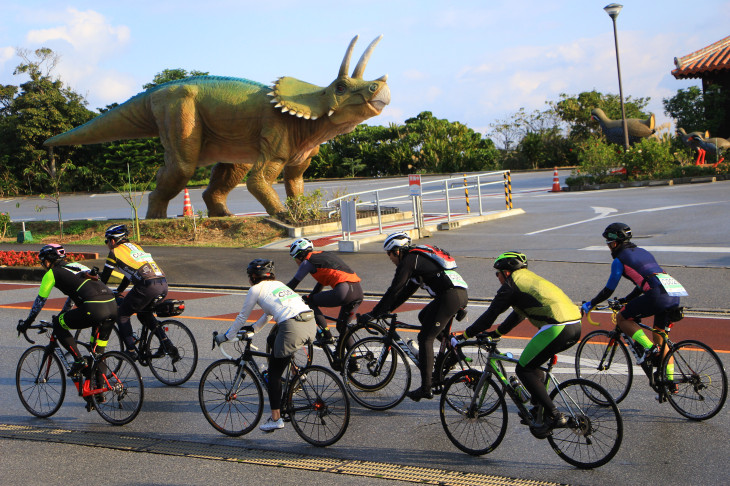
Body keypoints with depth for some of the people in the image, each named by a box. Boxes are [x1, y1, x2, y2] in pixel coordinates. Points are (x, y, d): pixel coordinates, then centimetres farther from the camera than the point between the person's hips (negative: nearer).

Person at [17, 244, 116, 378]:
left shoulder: (52, 273, 12)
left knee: (58, 325, 14)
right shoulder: (75, 265, 32)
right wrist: (62, 314, 57)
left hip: (94, 309, -7)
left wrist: (26, 323, 32)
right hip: (113, 306, 7)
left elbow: (40, 301, 19)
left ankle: (79, 361, 7)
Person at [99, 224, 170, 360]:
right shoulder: (135, 246, 29)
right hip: (163, 285, 7)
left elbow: (104, 278, 14)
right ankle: (166, 342, 15)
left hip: (147, 286, -7)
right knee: (144, 314, 29)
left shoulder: (115, 252, 9)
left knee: (123, 315, 13)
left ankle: (131, 351, 9)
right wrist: (118, 292, 50)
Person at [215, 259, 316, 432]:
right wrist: (253, 328, 49)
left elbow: (242, 317, 19)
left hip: (292, 327, -7)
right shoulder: (279, 285, 31)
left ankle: (276, 418, 4)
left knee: (274, 373, 6)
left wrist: (225, 336, 30)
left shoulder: (256, 289, 12)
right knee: (272, 340, 32)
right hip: (311, 324, 7)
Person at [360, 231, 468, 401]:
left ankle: (426, 388, -6)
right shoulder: (418, 258, 27)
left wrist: (374, 314, 0)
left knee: (425, 338, -5)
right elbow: (407, 290, 30)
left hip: (450, 296, -10)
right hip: (462, 294, 10)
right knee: (424, 316, 26)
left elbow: (394, 290, -5)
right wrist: (387, 310, 29)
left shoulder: (409, 260, -2)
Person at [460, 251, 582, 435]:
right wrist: (496, 332, 44)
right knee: (532, 364, 25)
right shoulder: (530, 278, 28)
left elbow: (490, 315, 3)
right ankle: (539, 410, 25)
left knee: (524, 369, 2)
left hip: (556, 328, -9)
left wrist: (465, 335, 13)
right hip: (575, 326, 9)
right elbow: (519, 314, 38)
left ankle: (554, 416, -4)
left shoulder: (511, 284, 2)